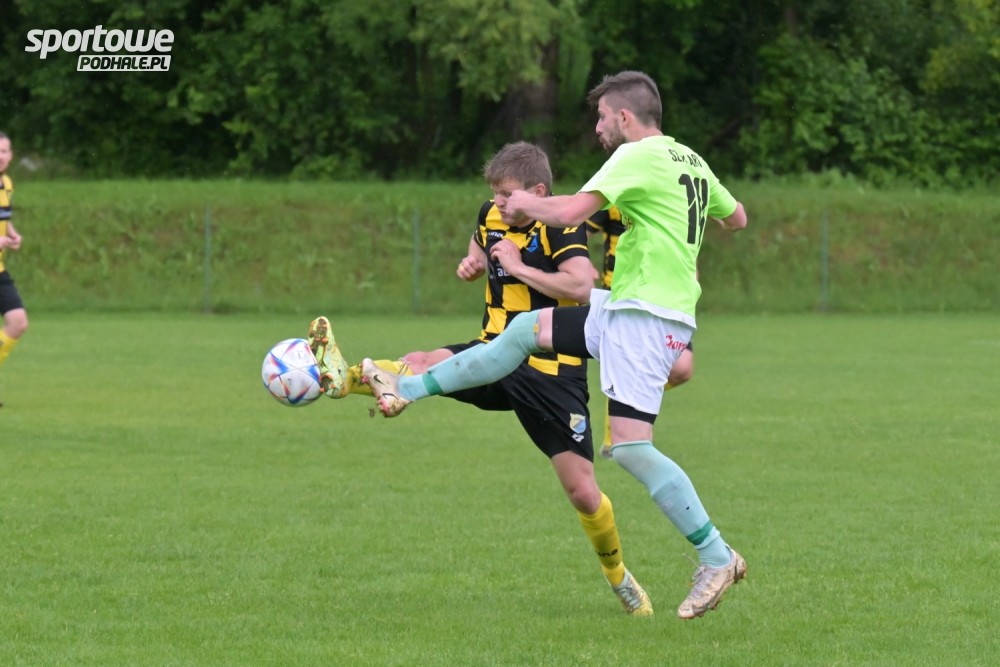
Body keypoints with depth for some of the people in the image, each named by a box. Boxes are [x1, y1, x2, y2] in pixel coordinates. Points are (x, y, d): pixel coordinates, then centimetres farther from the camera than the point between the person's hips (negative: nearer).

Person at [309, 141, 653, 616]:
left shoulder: (561, 227, -14)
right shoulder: (491, 218, 6)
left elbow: (581, 284, -31)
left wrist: (519, 268, -23)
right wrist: (471, 266, 6)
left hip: (552, 373, -5)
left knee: (582, 491, -3)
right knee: (421, 365, -25)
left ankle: (617, 574, 19)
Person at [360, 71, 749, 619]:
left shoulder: (638, 157, -13)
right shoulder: (691, 162, 14)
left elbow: (571, 211, -21)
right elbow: (736, 218, 29)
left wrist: (528, 204, -2)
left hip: (647, 316, -10)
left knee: (629, 444, -14)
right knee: (526, 329, 16)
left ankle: (717, 559, -9)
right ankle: (408, 389, 26)